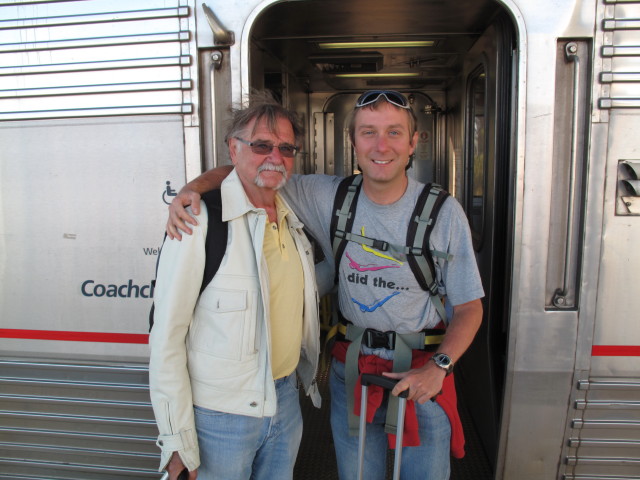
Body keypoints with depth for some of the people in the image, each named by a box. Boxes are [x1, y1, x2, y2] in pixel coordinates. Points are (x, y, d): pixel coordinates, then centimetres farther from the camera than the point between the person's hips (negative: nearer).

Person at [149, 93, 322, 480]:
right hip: (220, 415, -6)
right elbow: (167, 335, -18)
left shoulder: (295, 219, 3)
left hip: (287, 400, 6)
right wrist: (179, 442, -15)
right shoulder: (200, 219, -18)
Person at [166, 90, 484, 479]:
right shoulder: (329, 197, -9)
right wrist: (193, 187, -22)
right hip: (351, 370, 1)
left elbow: (469, 306, -5)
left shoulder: (444, 213, -11)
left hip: (424, 374, -1)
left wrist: (439, 365, -19)